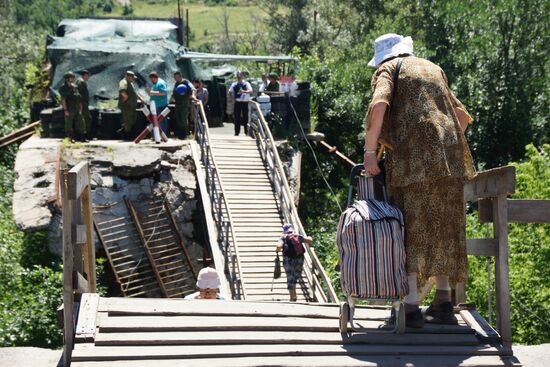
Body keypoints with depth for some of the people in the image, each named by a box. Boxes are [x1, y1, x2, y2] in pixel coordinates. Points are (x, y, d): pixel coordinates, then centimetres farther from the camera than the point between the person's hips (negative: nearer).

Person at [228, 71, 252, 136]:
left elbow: (250, 90, -15)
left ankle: (247, 131, 6)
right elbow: (230, 91, 13)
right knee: (237, 117, 3)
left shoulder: (246, 84, 0)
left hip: (245, 102, -2)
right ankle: (237, 132, 9)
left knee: (245, 116, -1)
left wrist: (244, 91, -32)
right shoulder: (234, 84, 10)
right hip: (237, 102, 2)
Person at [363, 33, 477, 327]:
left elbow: (379, 106, -14)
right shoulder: (433, 69, 26)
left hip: (413, 159, -5)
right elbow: (462, 115, 27)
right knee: (443, 228, 12)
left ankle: (411, 306, -9)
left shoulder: (388, 70, 8)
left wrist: (369, 152, -12)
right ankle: (443, 302, 16)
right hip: (448, 160, 6)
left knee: (411, 229, -4)